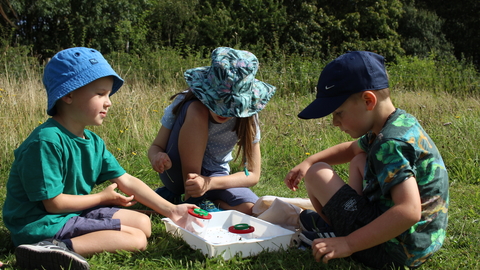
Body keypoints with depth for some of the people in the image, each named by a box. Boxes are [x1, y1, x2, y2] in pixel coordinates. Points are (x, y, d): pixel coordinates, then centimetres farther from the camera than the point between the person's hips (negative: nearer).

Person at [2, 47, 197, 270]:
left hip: (75, 212, 10)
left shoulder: (93, 142, 5)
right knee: (136, 240, -13)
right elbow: (54, 202, -20)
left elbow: (127, 181, 6)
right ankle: (55, 249, -23)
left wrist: (170, 210, 0)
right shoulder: (47, 141, -23)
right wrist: (103, 197, -6)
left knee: (143, 223, 10)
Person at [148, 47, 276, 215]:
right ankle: (188, 198, -19)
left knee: (251, 209, -28)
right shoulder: (184, 102, -20)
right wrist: (157, 157, -39)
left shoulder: (246, 117, -16)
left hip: (214, 177, 3)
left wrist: (209, 183, -30)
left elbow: (253, 175, -14)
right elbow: (155, 146, -13)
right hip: (178, 175, -2)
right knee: (196, 111, -28)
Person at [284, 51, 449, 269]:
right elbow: (351, 149, 24)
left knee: (318, 173, -6)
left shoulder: (391, 144, -25)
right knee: (359, 161, 25)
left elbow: (409, 211, -36)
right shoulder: (403, 121, 5)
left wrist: (348, 244, -31)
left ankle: (333, 232, 19)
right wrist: (308, 162, 11)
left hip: (394, 251, -10)